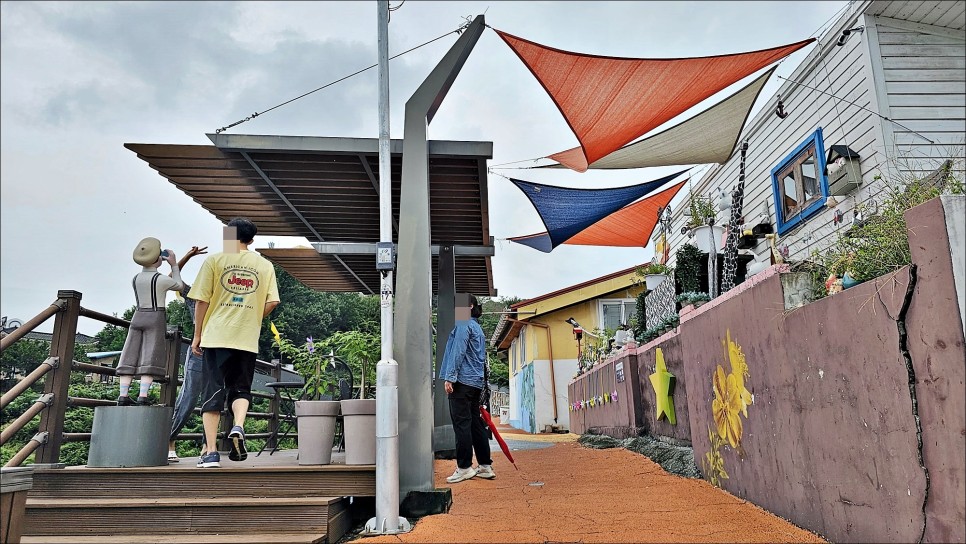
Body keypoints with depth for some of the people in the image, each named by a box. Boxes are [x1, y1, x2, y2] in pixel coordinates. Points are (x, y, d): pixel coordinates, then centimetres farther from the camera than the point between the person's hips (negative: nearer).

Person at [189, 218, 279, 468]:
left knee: (213, 392, 4)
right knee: (241, 388, 14)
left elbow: (202, 300, 0)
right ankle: (238, 426, -14)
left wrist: (197, 334, 8)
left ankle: (211, 451, 1)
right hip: (247, 339, 1)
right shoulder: (265, 265, 8)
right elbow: (272, 302, 1)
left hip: (216, 335, -1)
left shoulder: (214, 260, 3)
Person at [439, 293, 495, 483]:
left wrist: (450, 377, -17)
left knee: (462, 424, -7)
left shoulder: (463, 324, -4)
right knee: (476, 423, 11)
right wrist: (482, 390, 26)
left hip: (462, 381, -9)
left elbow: (458, 351, -15)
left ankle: (464, 467, -5)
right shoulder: (477, 327, 24)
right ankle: (485, 466, 14)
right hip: (476, 382, 9)